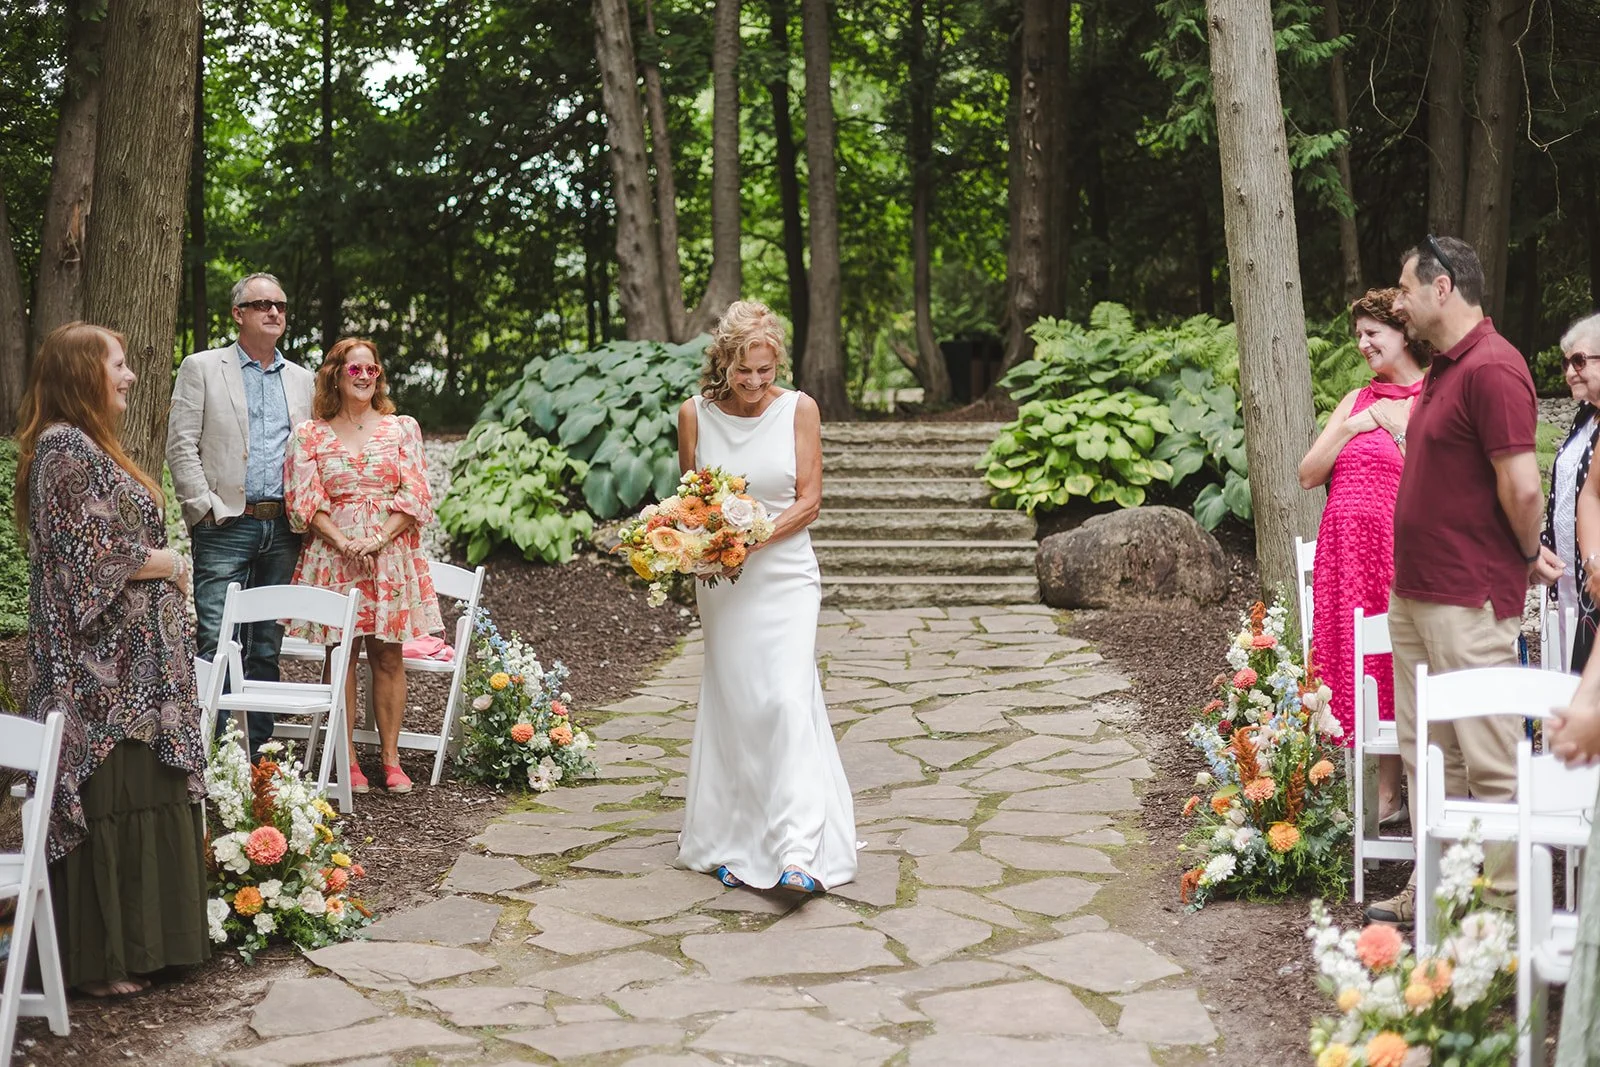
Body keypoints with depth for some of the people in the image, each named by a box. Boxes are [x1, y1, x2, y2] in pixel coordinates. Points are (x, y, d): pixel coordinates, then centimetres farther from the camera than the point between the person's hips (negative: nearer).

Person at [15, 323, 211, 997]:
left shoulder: (90, 446, 18)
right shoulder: (65, 449, -14)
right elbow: (92, 558, -20)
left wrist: (158, 563, 6)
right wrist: (164, 563, -7)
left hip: (128, 662, 10)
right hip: (102, 670, -10)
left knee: (140, 797, 12)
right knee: (109, 801, -5)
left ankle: (132, 940, 20)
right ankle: (99, 960, 3)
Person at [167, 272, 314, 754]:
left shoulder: (302, 380, 17)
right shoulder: (202, 368, 4)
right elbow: (181, 446, -2)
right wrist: (205, 509, -10)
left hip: (283, 530, 4)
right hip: (226, 527, -4)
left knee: (267, 647, 8)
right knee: (216, 644, -8)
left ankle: (257, 750, 14)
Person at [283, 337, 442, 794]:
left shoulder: (402, 428, 9)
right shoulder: (310, 435, 7)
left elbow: (416, 494, 2)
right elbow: (304, 500, -1)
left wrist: (379, 538, -11)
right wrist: (343, 542, -14)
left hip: (391, 553, 1)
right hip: (333, 554, 0)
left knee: (387, 655, 2)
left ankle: (390, 758, 8)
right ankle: (347, 760, 6)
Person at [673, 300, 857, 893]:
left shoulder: (798, 409, -3)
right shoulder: (695, 414, 0)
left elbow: (809, 501, -4)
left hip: (784, 573, -2)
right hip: (721, 582, 2)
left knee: (788, 700, -13)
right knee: (733, 706, 4)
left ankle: (799, 851, -17)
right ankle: (734, 844, 14)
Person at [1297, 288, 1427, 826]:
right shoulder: (1357, 400, 17)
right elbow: (1308, 475, 10)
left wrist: (1401, 429, -10)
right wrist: (1352, 429, 2)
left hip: (1397, 548, -5)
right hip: (1345, 546, 5)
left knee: (1392, 664, -3)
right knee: (1353, 666, 5)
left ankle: (1388, 793, 6)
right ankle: (1379, 793, 13)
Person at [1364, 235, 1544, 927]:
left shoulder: (1491, 368, -17)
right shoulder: (1442, 370, 16)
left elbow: (1523, 488, -21)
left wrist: (1527, 560, -6)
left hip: (1470, 603, -10)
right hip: (1414, 595, 10)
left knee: (1491, 762, -2)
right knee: (1426, 756, 16)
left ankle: (1510, 907, 7)